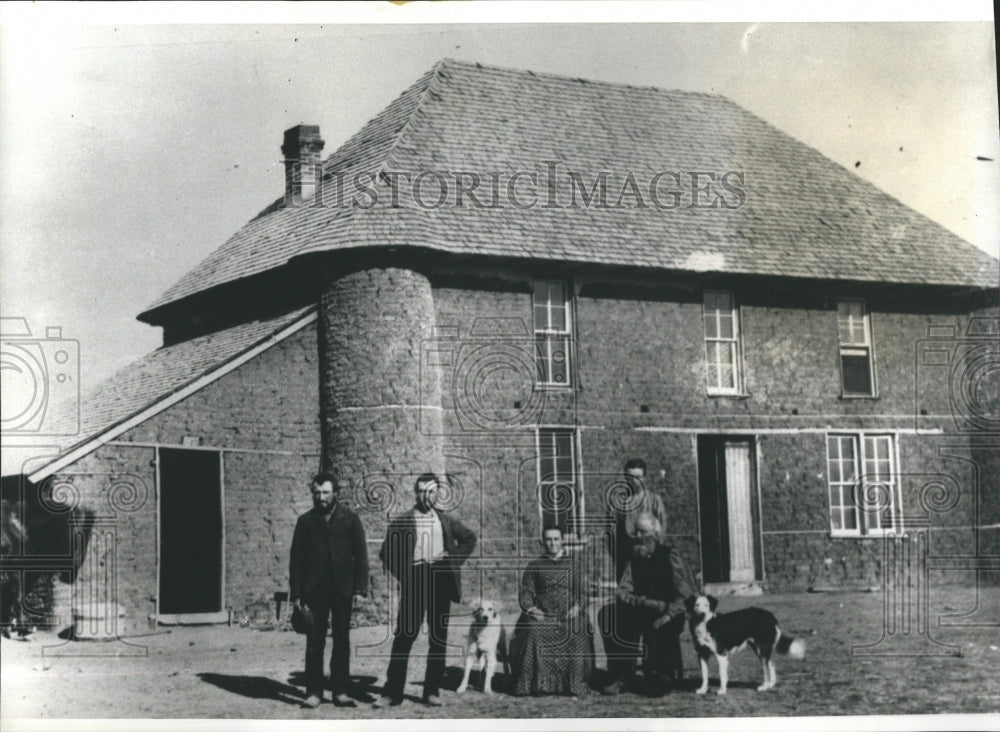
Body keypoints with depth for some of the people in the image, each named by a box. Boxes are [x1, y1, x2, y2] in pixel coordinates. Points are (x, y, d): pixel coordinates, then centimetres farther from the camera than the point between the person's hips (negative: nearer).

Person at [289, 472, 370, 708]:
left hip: (342, 589, 0)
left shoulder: (350, 519, 4)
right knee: (314, 642, 0)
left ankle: (340, 691, 9)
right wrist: (296, 593, -1)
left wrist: (360, 589, -7)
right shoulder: (306, 521, 6)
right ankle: (314, 692, 5)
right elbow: (296, 559, 5)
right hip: (314, 589, 0)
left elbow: (360, 555, 2)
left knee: (342, 642, 4)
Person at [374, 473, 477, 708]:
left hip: (441, 580, 3)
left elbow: (469, 538, 24)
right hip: (415, 579, -3)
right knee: (404, 636, -7)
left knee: (439, 638, 4)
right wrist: (404, 576, -7)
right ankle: (392, 692, -3)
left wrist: (454, 556, 8)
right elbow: (387, 554, 3)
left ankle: (432, 691, 11)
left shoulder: (446, 521, 14)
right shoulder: (401, 522, 4)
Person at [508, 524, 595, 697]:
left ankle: (575, 684, -18)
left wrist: (577, 607, -9)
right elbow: (526, 592, 11)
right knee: (534, 633, -31)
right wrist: (530, 608, -8)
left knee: (577, 635, -30)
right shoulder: (535, 566, 16)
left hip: (568, 616, 0)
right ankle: (534, 683, -23)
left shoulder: (573, 563, 16)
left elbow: (582, 590, 10)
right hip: (542, 615, 0)